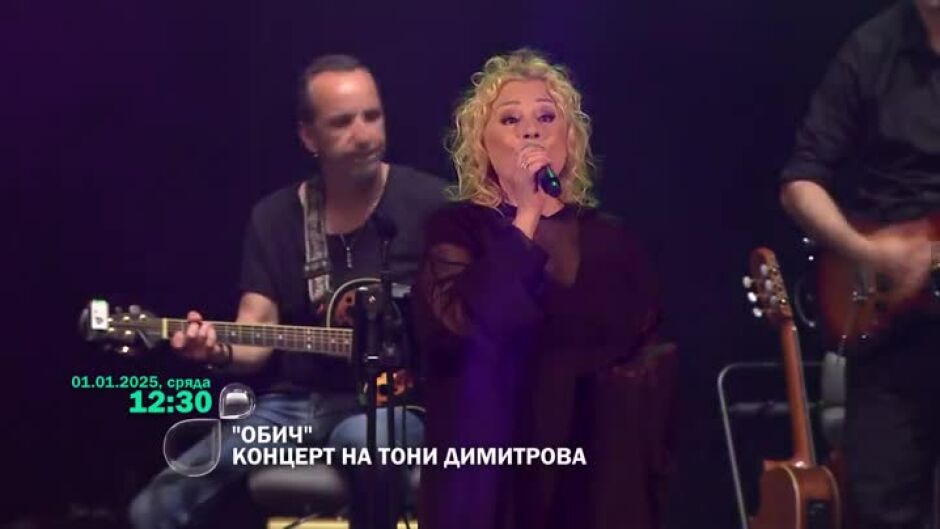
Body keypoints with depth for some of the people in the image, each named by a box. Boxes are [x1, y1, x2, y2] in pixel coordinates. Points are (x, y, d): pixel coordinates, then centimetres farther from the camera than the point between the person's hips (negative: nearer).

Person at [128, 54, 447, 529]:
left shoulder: (429, 202, -2)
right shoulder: (275, 217, 9)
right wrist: (219, 350, -19)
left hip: (397, 398, -3)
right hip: (297, 401, 4)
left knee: (364, 439, -42)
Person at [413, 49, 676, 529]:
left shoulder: (611, 240, 10)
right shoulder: (457, 230, 2)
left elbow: (648, 354, 6)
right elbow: (462, 325, -16)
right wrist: (525, 218, -13)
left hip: (598, 473, 3)